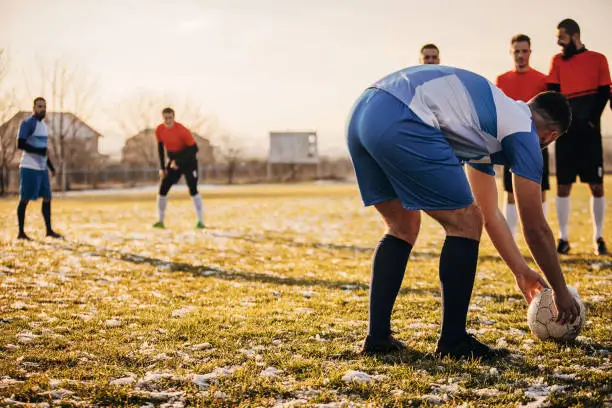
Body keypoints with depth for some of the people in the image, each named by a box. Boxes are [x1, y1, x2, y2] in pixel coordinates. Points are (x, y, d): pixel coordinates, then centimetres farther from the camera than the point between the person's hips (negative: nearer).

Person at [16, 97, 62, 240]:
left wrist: (51, 166, 20)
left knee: (47, 198, 8)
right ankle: (21, 232, 2)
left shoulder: (43, 125, 18)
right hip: (29, 168, -8)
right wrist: (39, 151, -24)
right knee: (25, 199, -3)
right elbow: (20, 144, -17)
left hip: (42, 168, 8)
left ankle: (49, 230, 15)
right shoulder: (27, 123, -10)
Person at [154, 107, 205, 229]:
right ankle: (160, 221, 7)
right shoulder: (159, 130, -8)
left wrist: (178, 162, -26)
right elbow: (160, 148, 6)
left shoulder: (182, 130, -24)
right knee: (163, 189, -3)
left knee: (193, 190, -15)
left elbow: (194, 148, -22)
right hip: (173, 162, 5)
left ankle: (200, 222, -10)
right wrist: (162, 168, 1)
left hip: (188, 161, -5)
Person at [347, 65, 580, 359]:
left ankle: (377, 337, 20)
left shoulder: (490, 119, 34)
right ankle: (453, 341, 11)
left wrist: (521, 272, 48)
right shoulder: (523, 131, 10)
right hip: (400, 122, -10)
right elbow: (535, 228, 12)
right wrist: (561, 291, 24)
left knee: (403, 227, 23)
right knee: (464, 224, 4)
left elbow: (491, 215, 41)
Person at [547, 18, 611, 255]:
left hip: (589, 131, -1)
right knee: (563, 186, 1)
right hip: (565, 131, 1)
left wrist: (591, 119, -13)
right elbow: (553, 94, 3)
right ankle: (563, 238, 8)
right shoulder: (557, 61, 10)